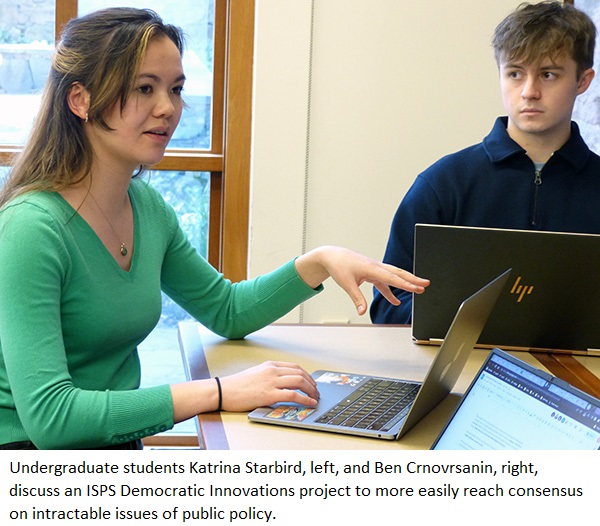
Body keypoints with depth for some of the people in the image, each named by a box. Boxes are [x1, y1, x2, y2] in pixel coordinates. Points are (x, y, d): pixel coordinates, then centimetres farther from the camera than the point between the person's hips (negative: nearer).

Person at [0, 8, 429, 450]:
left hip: (119, 449, 7)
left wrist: (319, 262, 2)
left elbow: (226, 310, 19)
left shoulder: (147, 206, 5)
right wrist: (217, 392, -29)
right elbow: (48, 414, -28)